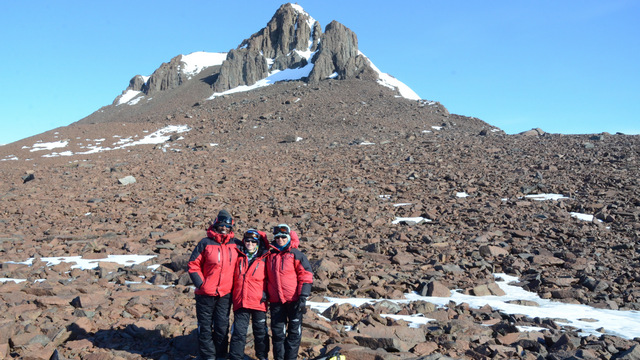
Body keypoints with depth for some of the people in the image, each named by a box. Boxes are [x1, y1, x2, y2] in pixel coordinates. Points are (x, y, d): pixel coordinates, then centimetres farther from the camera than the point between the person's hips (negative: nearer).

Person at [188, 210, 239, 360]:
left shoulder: (235, 244, 3)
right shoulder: (205, 243, -3)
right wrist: (200, 283, -8)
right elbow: (193, 264, 0)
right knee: (205, 327, 7)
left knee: (222, 326, 7)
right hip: (205, 293, -1)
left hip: (225, 294, 1)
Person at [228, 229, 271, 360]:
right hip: (240, 301, 1)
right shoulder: (238, 257, 8)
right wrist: (232, 294, 11)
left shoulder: (264, 259, 2)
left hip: (259, 302, -1)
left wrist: (266, 292, -3)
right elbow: (232, 277, 18)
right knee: (238, 332, 2)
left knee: (261, 332, 11)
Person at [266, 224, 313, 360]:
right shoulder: (270, 255, 11)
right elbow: (267, 277, 21)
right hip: (276, 302, 4)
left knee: (294, 332, 5)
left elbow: (306, 276, -6)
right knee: (277, 332, 8)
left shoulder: (296, 254, -3)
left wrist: (303, 298, -13)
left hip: (294, 300, -3)